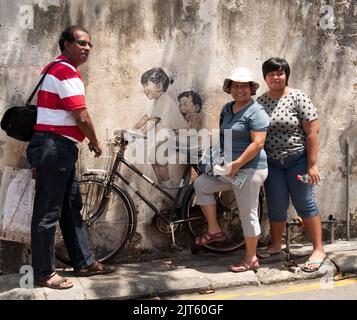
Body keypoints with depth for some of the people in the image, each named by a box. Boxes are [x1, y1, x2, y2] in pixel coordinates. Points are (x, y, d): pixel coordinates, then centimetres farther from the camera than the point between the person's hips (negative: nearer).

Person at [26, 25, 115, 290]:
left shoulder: (56, 69, 19)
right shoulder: (67, 72, -13)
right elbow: (82, 117, -16)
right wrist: (95, 143, -1)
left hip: (60, 148, 11)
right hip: (54, 148, -11)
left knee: (72, 208, 14)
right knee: (48, 213, -3)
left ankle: (84, 263, 23)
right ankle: (44, 273, 6)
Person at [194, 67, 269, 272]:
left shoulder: (256, 112, -13)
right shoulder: (227, 109, 13)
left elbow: (258, 143, -21)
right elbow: (223, 136, 21)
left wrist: (236, 164, -23)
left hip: (249, 169, -9)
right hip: (232, 169, 9)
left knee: (248, 215, -1)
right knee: (201, 184, 8)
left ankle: (251, 259, 14)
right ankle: (215, 230, 16)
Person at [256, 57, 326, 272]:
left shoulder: (298, 98, -9)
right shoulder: (260, 101, 4)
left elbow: (313, 131, -12)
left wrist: (312, 165, -15)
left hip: (298, 160, -3)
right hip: (272, 162, 4)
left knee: (305, 204, 1)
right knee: (276, 206, 10)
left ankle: (319, 249, 13)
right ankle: (276, 245, 28)